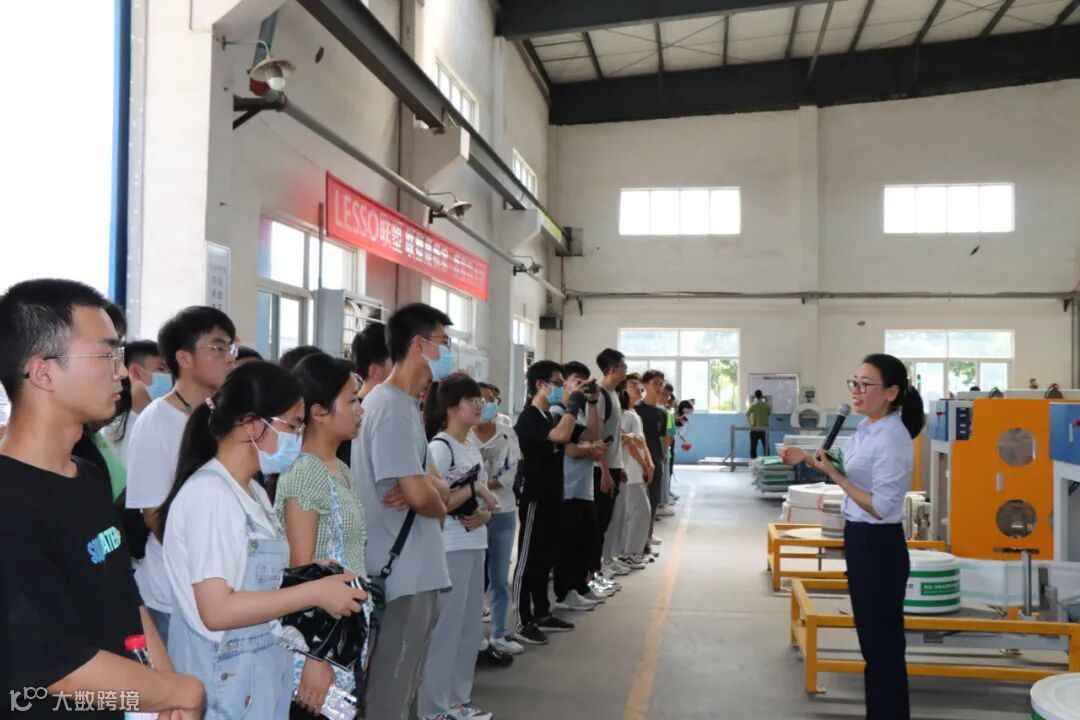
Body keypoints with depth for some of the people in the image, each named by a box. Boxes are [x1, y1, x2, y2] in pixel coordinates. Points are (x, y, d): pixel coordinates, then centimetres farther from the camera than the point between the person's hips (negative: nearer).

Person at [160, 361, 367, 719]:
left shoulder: (254, 492, 9)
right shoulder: (208, 493, -19)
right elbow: (217, 610, -25)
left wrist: (314, 576, 0)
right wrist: (315, 592, -20)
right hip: (225, 681, -8)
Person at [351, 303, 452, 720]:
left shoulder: (406, 405, 14)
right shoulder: (391, 407, -17)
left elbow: (435, 484, 11)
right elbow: (421, 496, -24)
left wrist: (431, 489, -12)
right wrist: (440, 505, -1)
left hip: (417, 573, 10)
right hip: (401, 576, -10)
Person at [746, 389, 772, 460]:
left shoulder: (753, 405, -7)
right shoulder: (767, 405, 1)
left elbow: (747, 415, -19)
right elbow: (770, 413, 18)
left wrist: (750, 424, -13)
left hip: (755, 429, -2)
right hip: (765, 429, 2)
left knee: (753, 446, 3)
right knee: (766, 446, 10)